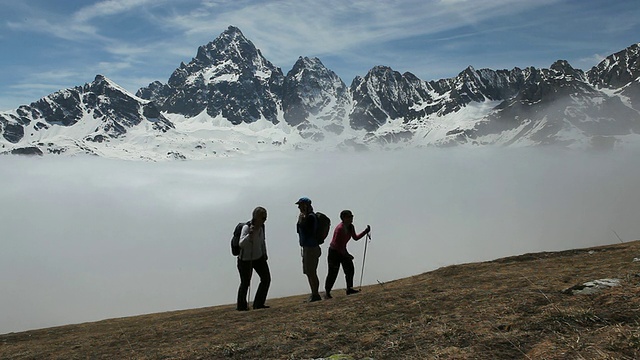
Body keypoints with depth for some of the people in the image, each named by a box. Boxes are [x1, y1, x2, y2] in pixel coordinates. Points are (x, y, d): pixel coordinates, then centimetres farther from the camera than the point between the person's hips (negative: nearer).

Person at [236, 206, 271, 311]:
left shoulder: (261, 226, -2)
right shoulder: (247, 227, -24)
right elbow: (241, 244, -35)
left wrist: (264, 253, 16)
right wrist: (250, 234, -47)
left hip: (259, 257, 7)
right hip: (245, 259, -7)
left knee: (266, 279, 3)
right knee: (245, 283, 3)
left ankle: (258, 304, 15)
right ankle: (241, 306, 25)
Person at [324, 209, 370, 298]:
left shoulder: (351, 227, -1)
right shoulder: (340, 229, -27)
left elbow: (355, 238, 14)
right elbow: (337, 244, -26)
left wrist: (365, 232, 4)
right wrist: (347, 254, -22)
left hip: (343, 251, 8)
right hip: (334, 251, -8)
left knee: (350, 269, 0)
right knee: (333, 273, -5)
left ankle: (349, 289, 10)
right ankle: (327, 292, 7)